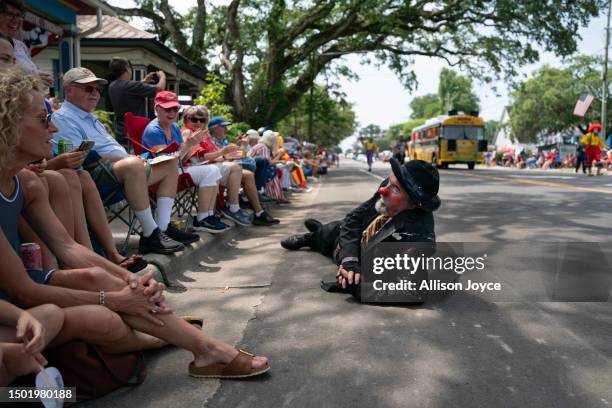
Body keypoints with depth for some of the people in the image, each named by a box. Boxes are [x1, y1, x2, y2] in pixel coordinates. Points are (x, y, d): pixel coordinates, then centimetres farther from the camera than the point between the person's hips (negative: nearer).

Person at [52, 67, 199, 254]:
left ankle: (163, 228, -6)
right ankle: (150, 235, -32)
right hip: (94, 175, -11)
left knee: (170, 165, 8)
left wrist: (130, 157, 8)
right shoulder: (63, 118, -4)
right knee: (134, 165, -40)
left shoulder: (90, 118, 29)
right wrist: (124, 158, -17)